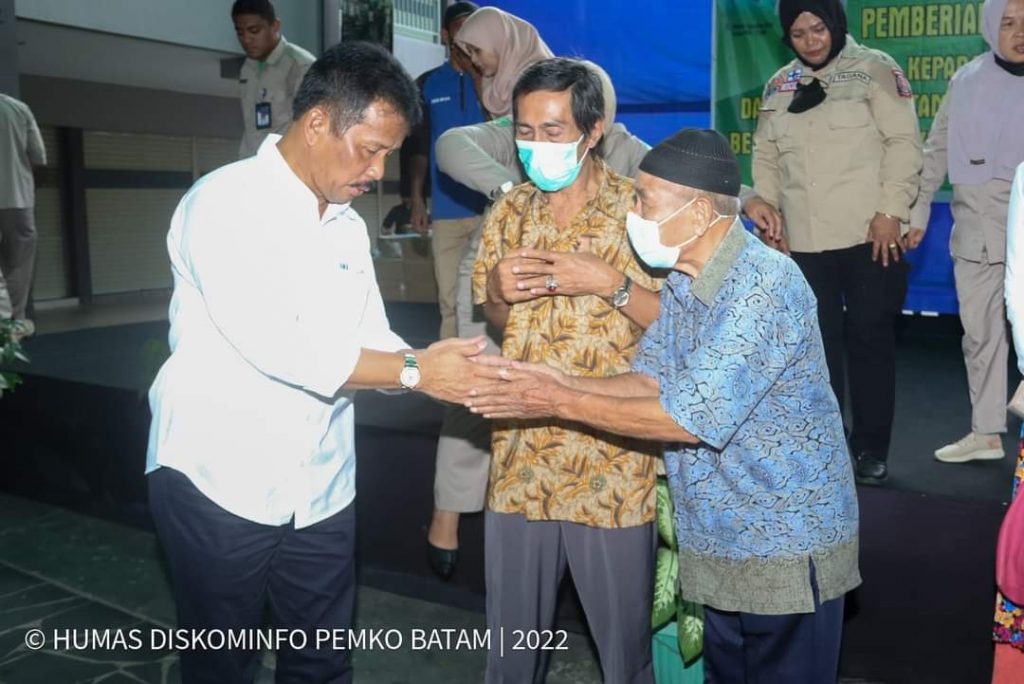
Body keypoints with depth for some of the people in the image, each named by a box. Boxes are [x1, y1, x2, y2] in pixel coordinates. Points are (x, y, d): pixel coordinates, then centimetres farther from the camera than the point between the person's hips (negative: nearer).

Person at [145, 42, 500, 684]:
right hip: (219, 482, -6)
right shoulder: (225, 203, -14)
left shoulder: (349, 225, 9)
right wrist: (416, 371, -21)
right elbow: (274, 344, -25)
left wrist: (440, 368, -14)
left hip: (322, 490, 6)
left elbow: (372, 341, 6)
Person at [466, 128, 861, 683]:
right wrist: (562, 382, -12)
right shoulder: (681, 280, 4)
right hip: (719, 541, 8)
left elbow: (691, 418, -29)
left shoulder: (765, 286, -25)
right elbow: (652, 380, 4)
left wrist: (561, 403, -24)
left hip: (785, 543, -8)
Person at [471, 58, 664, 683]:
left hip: (613, 463, -3)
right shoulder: (508, 213, 5)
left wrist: (610, 283, -20)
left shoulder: (639, 209, -7)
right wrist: (496, 292, -7)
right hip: (521, 457, 4)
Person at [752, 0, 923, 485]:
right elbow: (766, 156, 17)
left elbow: (903, 143, -5)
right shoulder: (779, 85, 13)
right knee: (818, 341, 7)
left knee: (870, 338, 2)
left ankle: (871, 448, 14)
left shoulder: (873, 69, 0)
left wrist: (890, 212, -12)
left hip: (870, 234, -4)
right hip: (804, 241, 4)